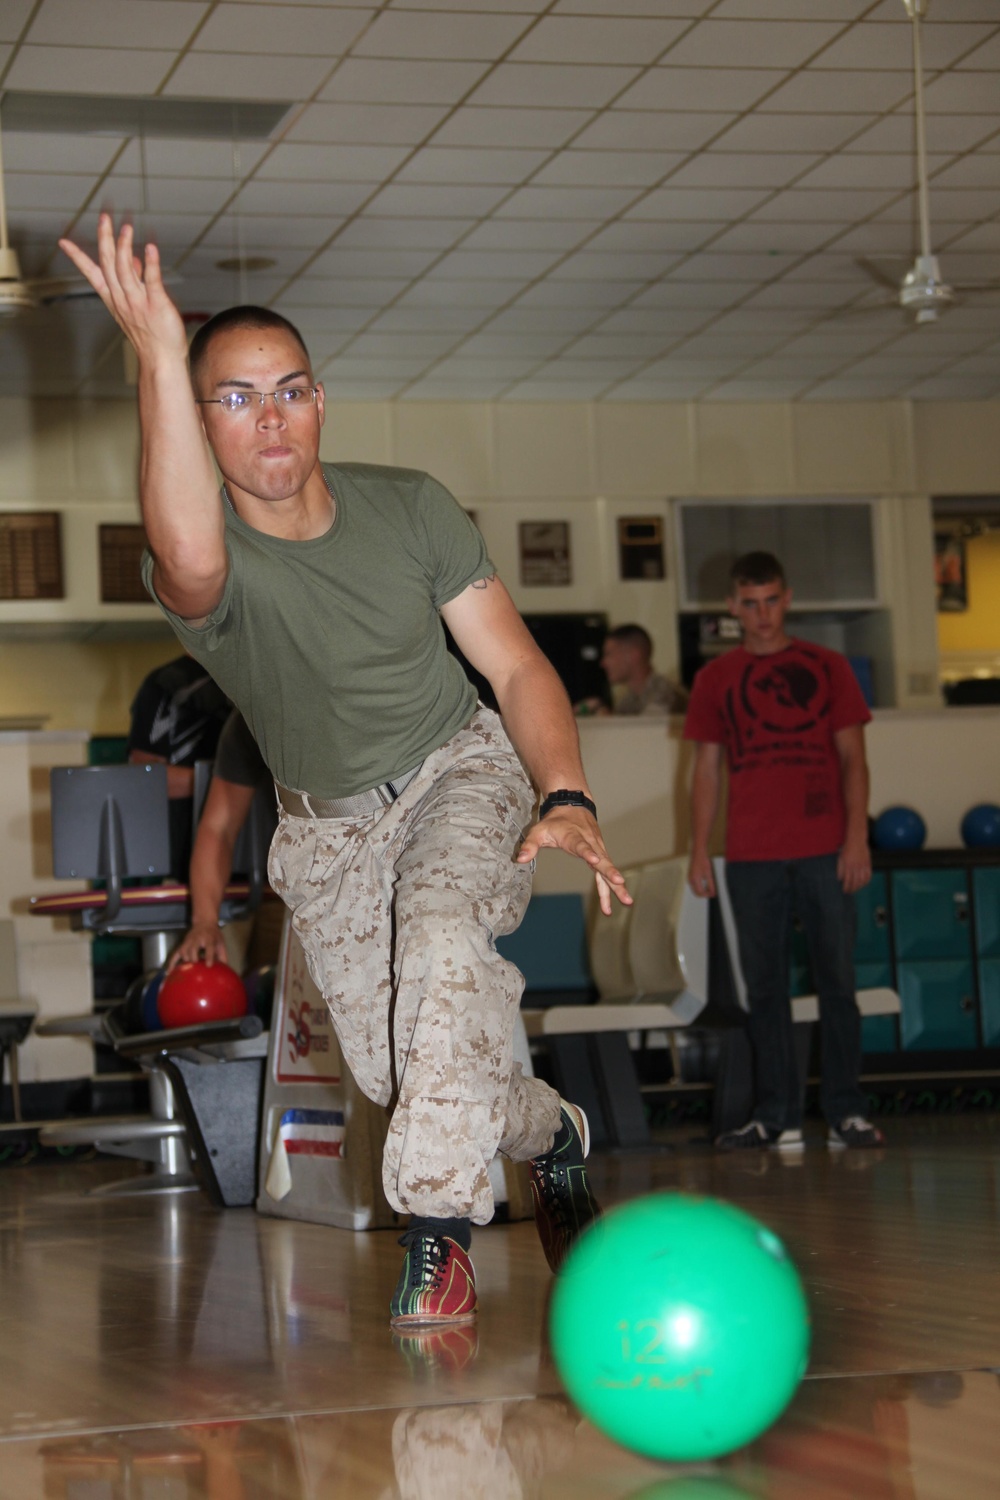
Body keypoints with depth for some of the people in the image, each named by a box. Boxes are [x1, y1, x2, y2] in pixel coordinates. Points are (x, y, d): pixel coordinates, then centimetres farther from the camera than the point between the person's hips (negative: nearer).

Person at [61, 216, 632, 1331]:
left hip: (457, 772, -1)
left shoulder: (408, 508, -14)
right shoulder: (200, 564, -23)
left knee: (444, 940, -33)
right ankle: (550, 1134, 33)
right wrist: (158, 355, -60)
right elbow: (191, 560, -52)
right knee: (392, 1070, 1)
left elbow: (514, 664, -11)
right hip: (327, 827, 1)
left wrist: (567, 798, -29)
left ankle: (437, 1228, -29)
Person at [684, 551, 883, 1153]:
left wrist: (857, 838, -5)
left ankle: (847, 1112, 5)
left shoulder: (827, 667, 7)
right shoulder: (716, 679, 10)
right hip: (751, 857, 1)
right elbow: (706, 769, 10)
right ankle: (777, 1116, 7)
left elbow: (852, 759, 5)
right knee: (765, 989, 3)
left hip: (825, 853, -1)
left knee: (837, 984, -1)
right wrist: (698, 852, 3)